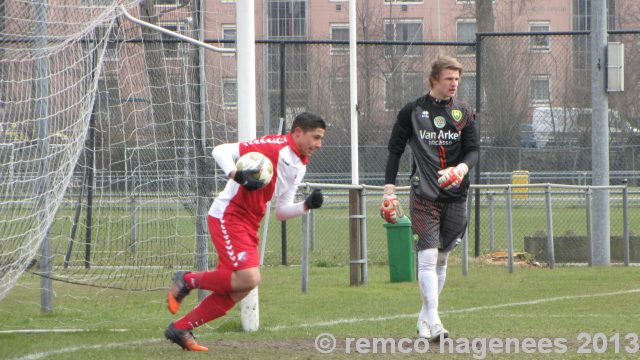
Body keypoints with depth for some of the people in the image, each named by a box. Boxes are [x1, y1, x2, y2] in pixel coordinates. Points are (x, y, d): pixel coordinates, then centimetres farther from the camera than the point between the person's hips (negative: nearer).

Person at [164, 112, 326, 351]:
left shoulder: (299, 167, 15)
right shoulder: (275, 146, -12)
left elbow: (281, 212, 16)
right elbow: (221, 151, -16)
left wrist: (307, 205, -1)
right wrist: (237, 175, -32)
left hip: (249, 225, 9)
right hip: (228, 216, -9)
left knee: (238, 290, 4)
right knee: (249, 279, -21)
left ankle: (180, 329, 13)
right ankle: (188, 280, -1)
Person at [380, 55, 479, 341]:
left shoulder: (464, 113, 8)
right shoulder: (412, 111, 3)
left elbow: (474, 150, 5)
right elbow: (395, 149, 8)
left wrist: (463, 168, -18)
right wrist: (389, 188, 1)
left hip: (455, 195, 3)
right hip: (423, 194, -3)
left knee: (442, 259, 9)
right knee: (427, 256, -14)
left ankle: (424, 318, 22)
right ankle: (433, 323, -20)